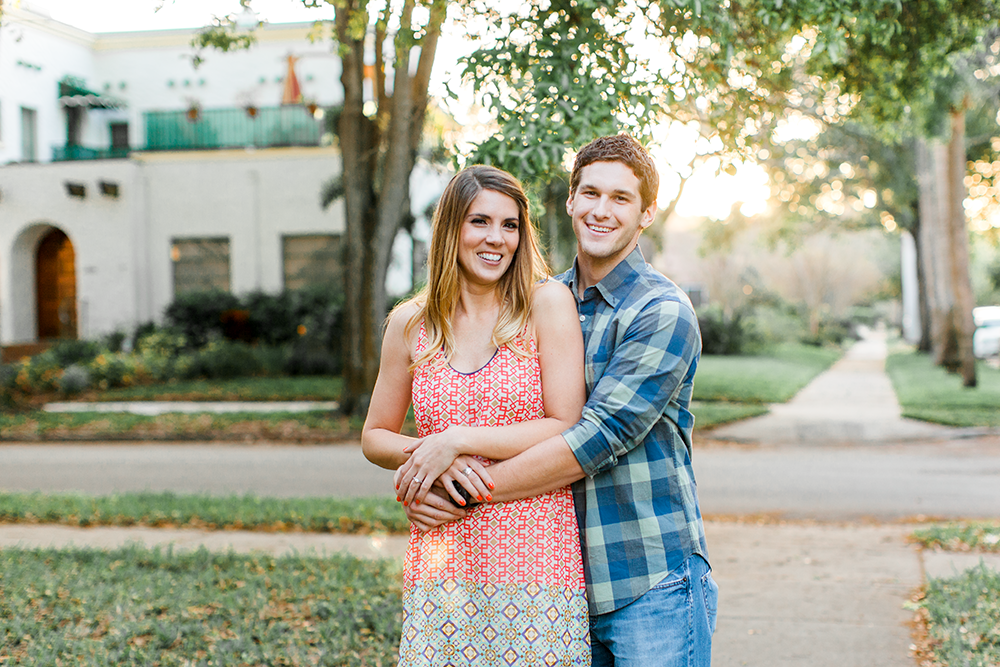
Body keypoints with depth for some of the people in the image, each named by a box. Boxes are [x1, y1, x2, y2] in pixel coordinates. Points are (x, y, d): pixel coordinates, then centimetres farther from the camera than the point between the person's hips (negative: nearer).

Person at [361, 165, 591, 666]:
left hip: (534, 556, -2)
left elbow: (567, 429, -6)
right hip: (442, 561, 2)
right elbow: (375, 438, 15)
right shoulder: (410, 324, 6)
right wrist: (430, 457, -6)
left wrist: (459, 439, -11)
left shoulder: (547, 302, -2)